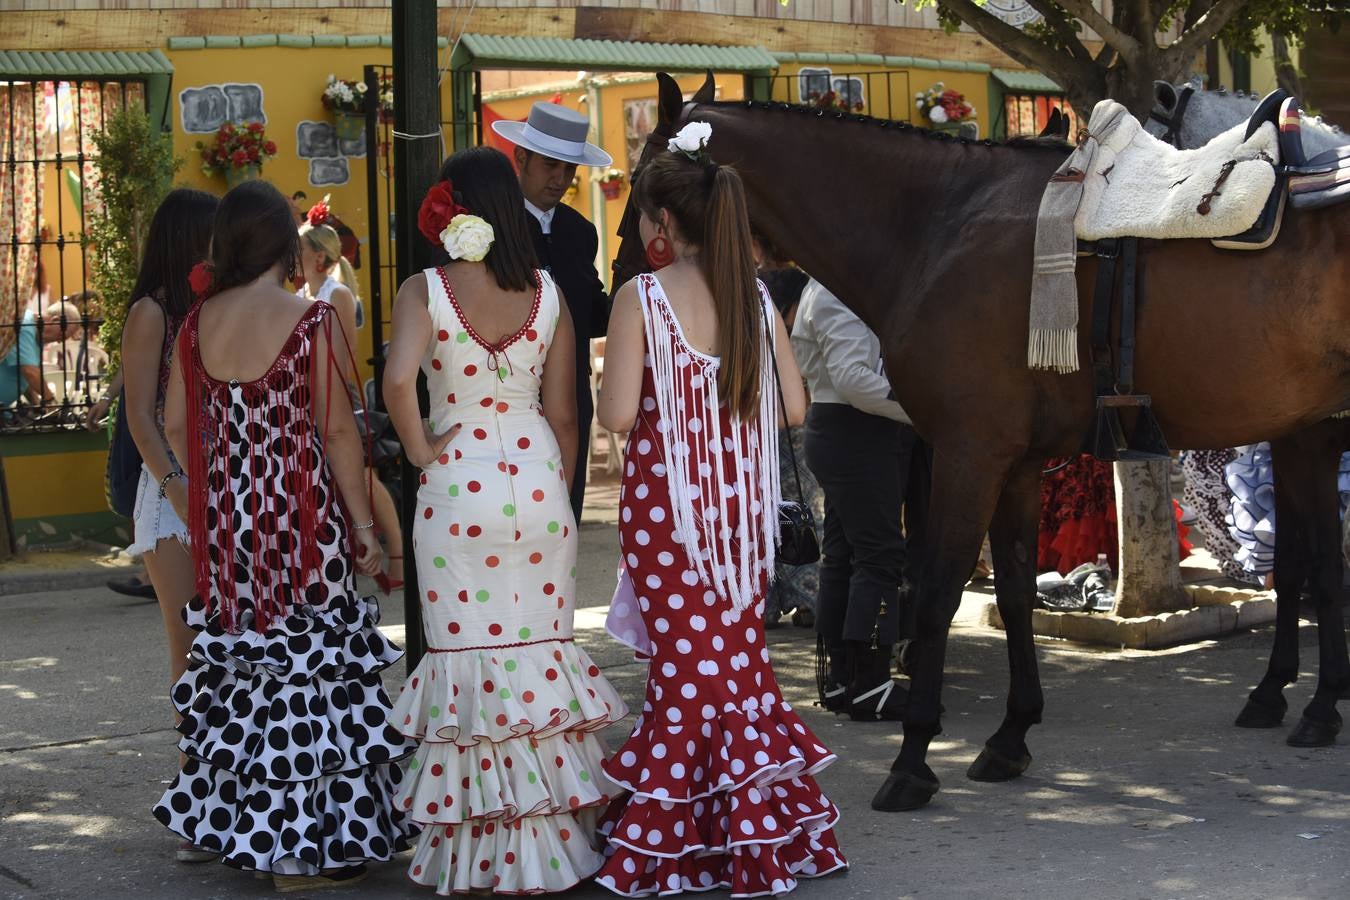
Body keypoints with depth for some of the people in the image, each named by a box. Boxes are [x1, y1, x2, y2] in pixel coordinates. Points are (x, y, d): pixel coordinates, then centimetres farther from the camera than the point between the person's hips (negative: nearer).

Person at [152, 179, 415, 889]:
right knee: (304, 672, 0)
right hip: (301, 519, -5)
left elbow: (177, 425, 9)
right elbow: (337, 431, -12)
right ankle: (301, 848, 3)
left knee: (237, 667, 17)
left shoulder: (195, 324, 3)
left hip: (223, 519, 6)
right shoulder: (311, 321, -12)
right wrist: (362, 523, -5)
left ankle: (231, 822, 29)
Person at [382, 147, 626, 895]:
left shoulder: (424, 292, -6)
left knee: (469, 654, 5)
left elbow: (399, 380, -23)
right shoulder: (546, 293, 3)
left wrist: (420, 451, -7)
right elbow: (563, 413, 5)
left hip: (458, 483, -2)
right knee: (542, 651, 10)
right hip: (536, 479, 2)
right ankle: (551, 838, 17)